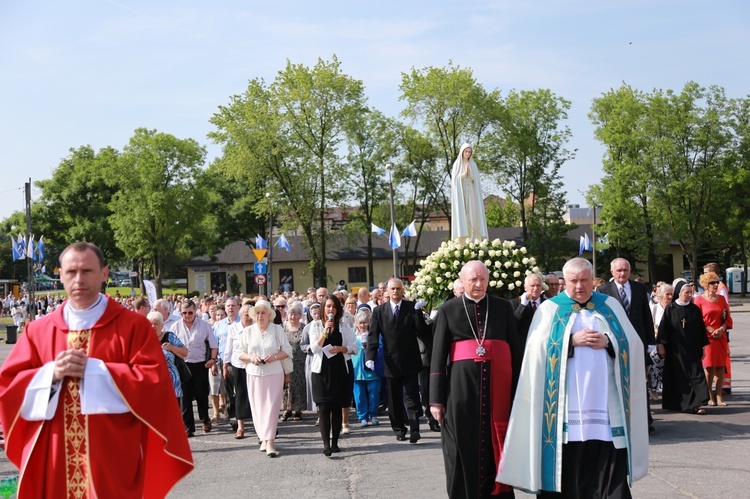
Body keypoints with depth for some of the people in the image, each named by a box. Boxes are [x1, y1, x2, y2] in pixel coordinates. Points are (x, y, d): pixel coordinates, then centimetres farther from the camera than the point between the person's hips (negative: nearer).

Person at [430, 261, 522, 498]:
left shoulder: (503, 307, 8)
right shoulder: (448, 310, 5)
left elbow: (516, 350, 7)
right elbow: (438, 355, 3)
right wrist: (436, 398, -3)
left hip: (497, 385, 1)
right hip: (461, 385, -1)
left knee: (496, 449, 4)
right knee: (463, 449, 4)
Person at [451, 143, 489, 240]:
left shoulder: (473, 165, 13)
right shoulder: (457, 164, 5)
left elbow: (476, 179, 4)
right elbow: (455, 179, -4)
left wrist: (469, 173, -15)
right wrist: (464, 174, -18)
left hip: (471, 194, 3)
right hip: (460, 193, -3)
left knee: (472, 216, -5)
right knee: (461, 215, -10)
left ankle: (473, 240, -6)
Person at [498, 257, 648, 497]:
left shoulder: (610, 305, 15)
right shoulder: (550, 309, 8)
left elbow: (633, 342, 8)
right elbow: (537, 348, -4)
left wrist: (607, 340, -10)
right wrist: (572, 340, -13)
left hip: (606, 400, 2)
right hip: (566, 403, -1)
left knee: (611, 466, -3)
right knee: (568, 466, -4)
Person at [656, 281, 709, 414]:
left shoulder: (695, 309, 4)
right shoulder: (670, 309, -2)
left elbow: (701, 329, 8)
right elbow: (663, 327, -2)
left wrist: (702, 347, 6)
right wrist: (661, 345, -6)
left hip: (692, 349, 2)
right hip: (675, 349, -2)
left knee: (696, 374, -7)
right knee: (677, 377, 6)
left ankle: (695, 404, -9)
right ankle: (676, 403, 18)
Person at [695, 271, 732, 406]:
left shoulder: (721, 298, 12)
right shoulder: (699, 299, -2)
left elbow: (728, 317, 11)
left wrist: (721, 329, -6)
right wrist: (710, 330, -11)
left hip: (721, 336, 4)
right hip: (706, 337, -4)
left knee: (720, 366, 3)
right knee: (709, 366, -4)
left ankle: (719, 396, 7)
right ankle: (710, 397, 3)